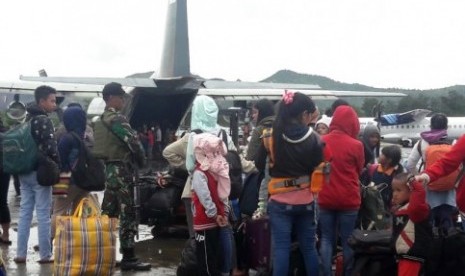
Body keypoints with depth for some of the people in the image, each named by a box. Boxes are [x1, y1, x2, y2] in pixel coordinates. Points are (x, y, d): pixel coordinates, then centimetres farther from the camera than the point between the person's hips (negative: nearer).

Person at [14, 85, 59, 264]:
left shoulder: (28, 119, 16)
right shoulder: (44, 120, -11)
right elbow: (50, 147, -18)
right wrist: (58, 168, -9)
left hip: (24, 171, 8)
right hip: (39, 172, -8)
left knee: (24, 212, 10)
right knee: (43, 214, -2)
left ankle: (21, 254, 11)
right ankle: (45, 255, 2)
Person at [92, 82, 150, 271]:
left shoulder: (101, 121, 16)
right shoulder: (117, 119, -13)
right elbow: (133, 142, -20)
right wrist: (142, 161, -2)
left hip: (108, 169, 10)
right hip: (121, 170, -9)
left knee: (108, 213, 14)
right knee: (128, 214, -6)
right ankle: (128, 258, -4)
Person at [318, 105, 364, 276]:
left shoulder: (321, 142, -4)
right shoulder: (356, 145, -12)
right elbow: (359, 171, 4)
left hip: (325, 198, 3)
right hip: (348, 200, -3)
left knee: (327, 239, 11)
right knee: (348, 241, 8)